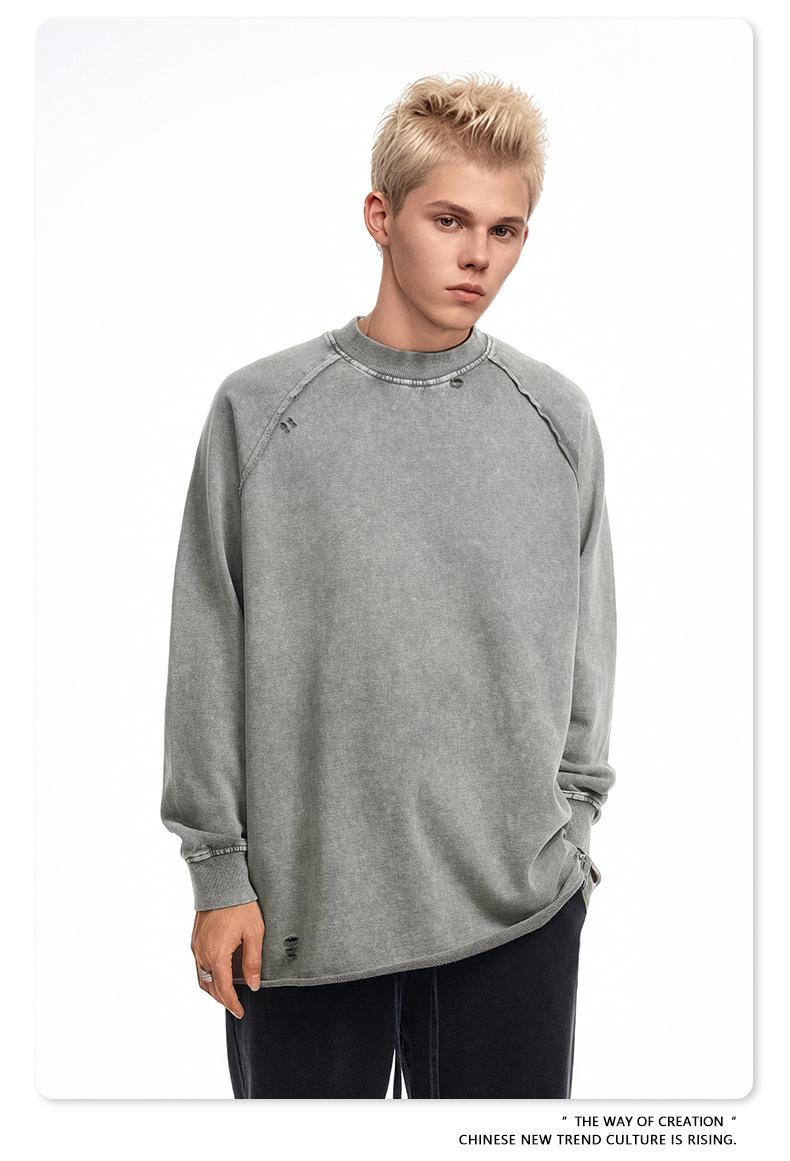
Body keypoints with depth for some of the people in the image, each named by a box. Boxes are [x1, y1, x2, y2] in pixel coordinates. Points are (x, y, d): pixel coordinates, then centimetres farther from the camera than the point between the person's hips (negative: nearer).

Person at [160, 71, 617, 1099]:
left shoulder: (557, 417, 2)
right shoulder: (260, 410, -5)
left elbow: (585, 639, 10)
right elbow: (210, 657, -3)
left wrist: (571, 820, 8)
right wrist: (219, 869, -3)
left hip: (521, 903, 2)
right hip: (305, 900, -1)